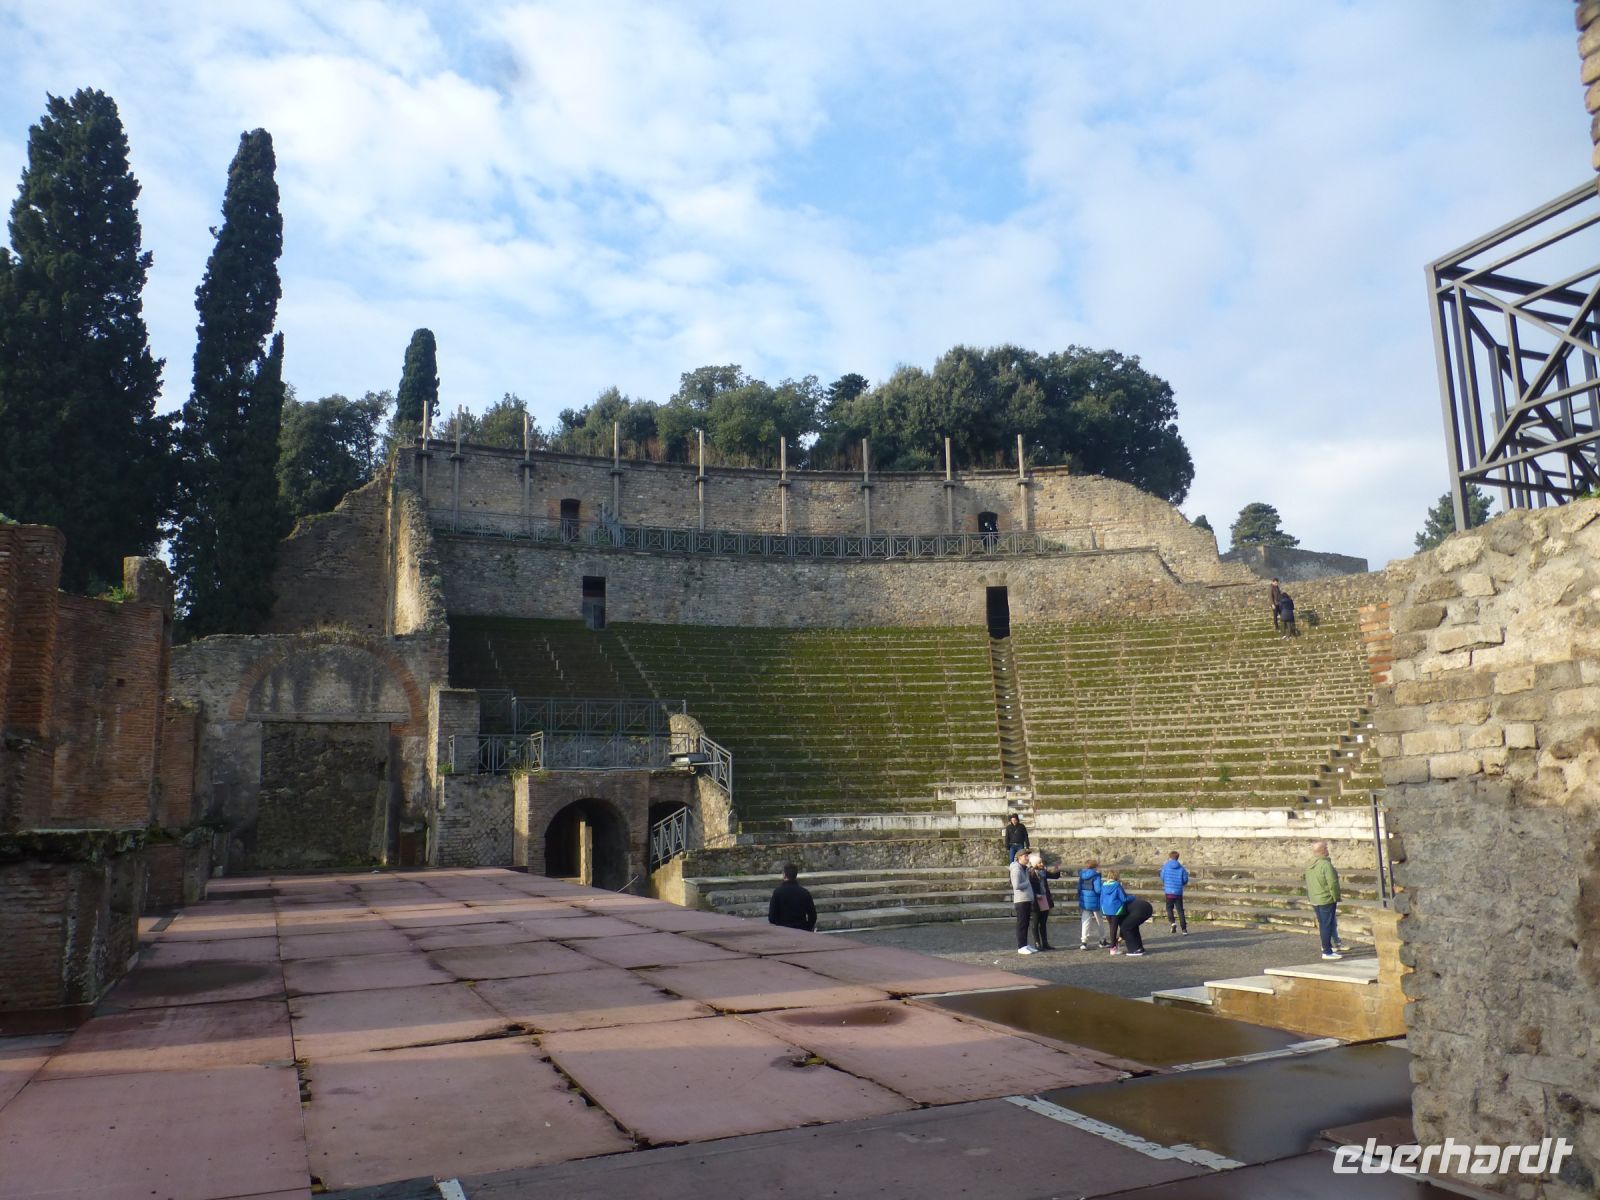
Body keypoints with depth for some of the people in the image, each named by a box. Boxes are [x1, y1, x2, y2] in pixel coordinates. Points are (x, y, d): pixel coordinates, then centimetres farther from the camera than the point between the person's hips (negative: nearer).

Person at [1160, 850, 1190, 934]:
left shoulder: (1165, 866, -3)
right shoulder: (1181, 868, -1)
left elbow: (1162, 877, 3)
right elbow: (1185, 880, 1)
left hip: (1169, 891, -1)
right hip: (1179, 892, 1)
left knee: (1169, 908, 14)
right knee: (1180, 910, 7)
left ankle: (1172, 922, -9)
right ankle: (1184, 928, 3)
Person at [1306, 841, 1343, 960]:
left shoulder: (1309, 865, 8)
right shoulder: (1326, 864, -20)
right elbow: (1333, 884, -20)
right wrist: (1336, 898, -9)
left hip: (1314, 900, 8)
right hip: (1326, 900, -8)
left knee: (1323, 924, 17)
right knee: (1327, 925, -2)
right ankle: (1327, 952, 2)